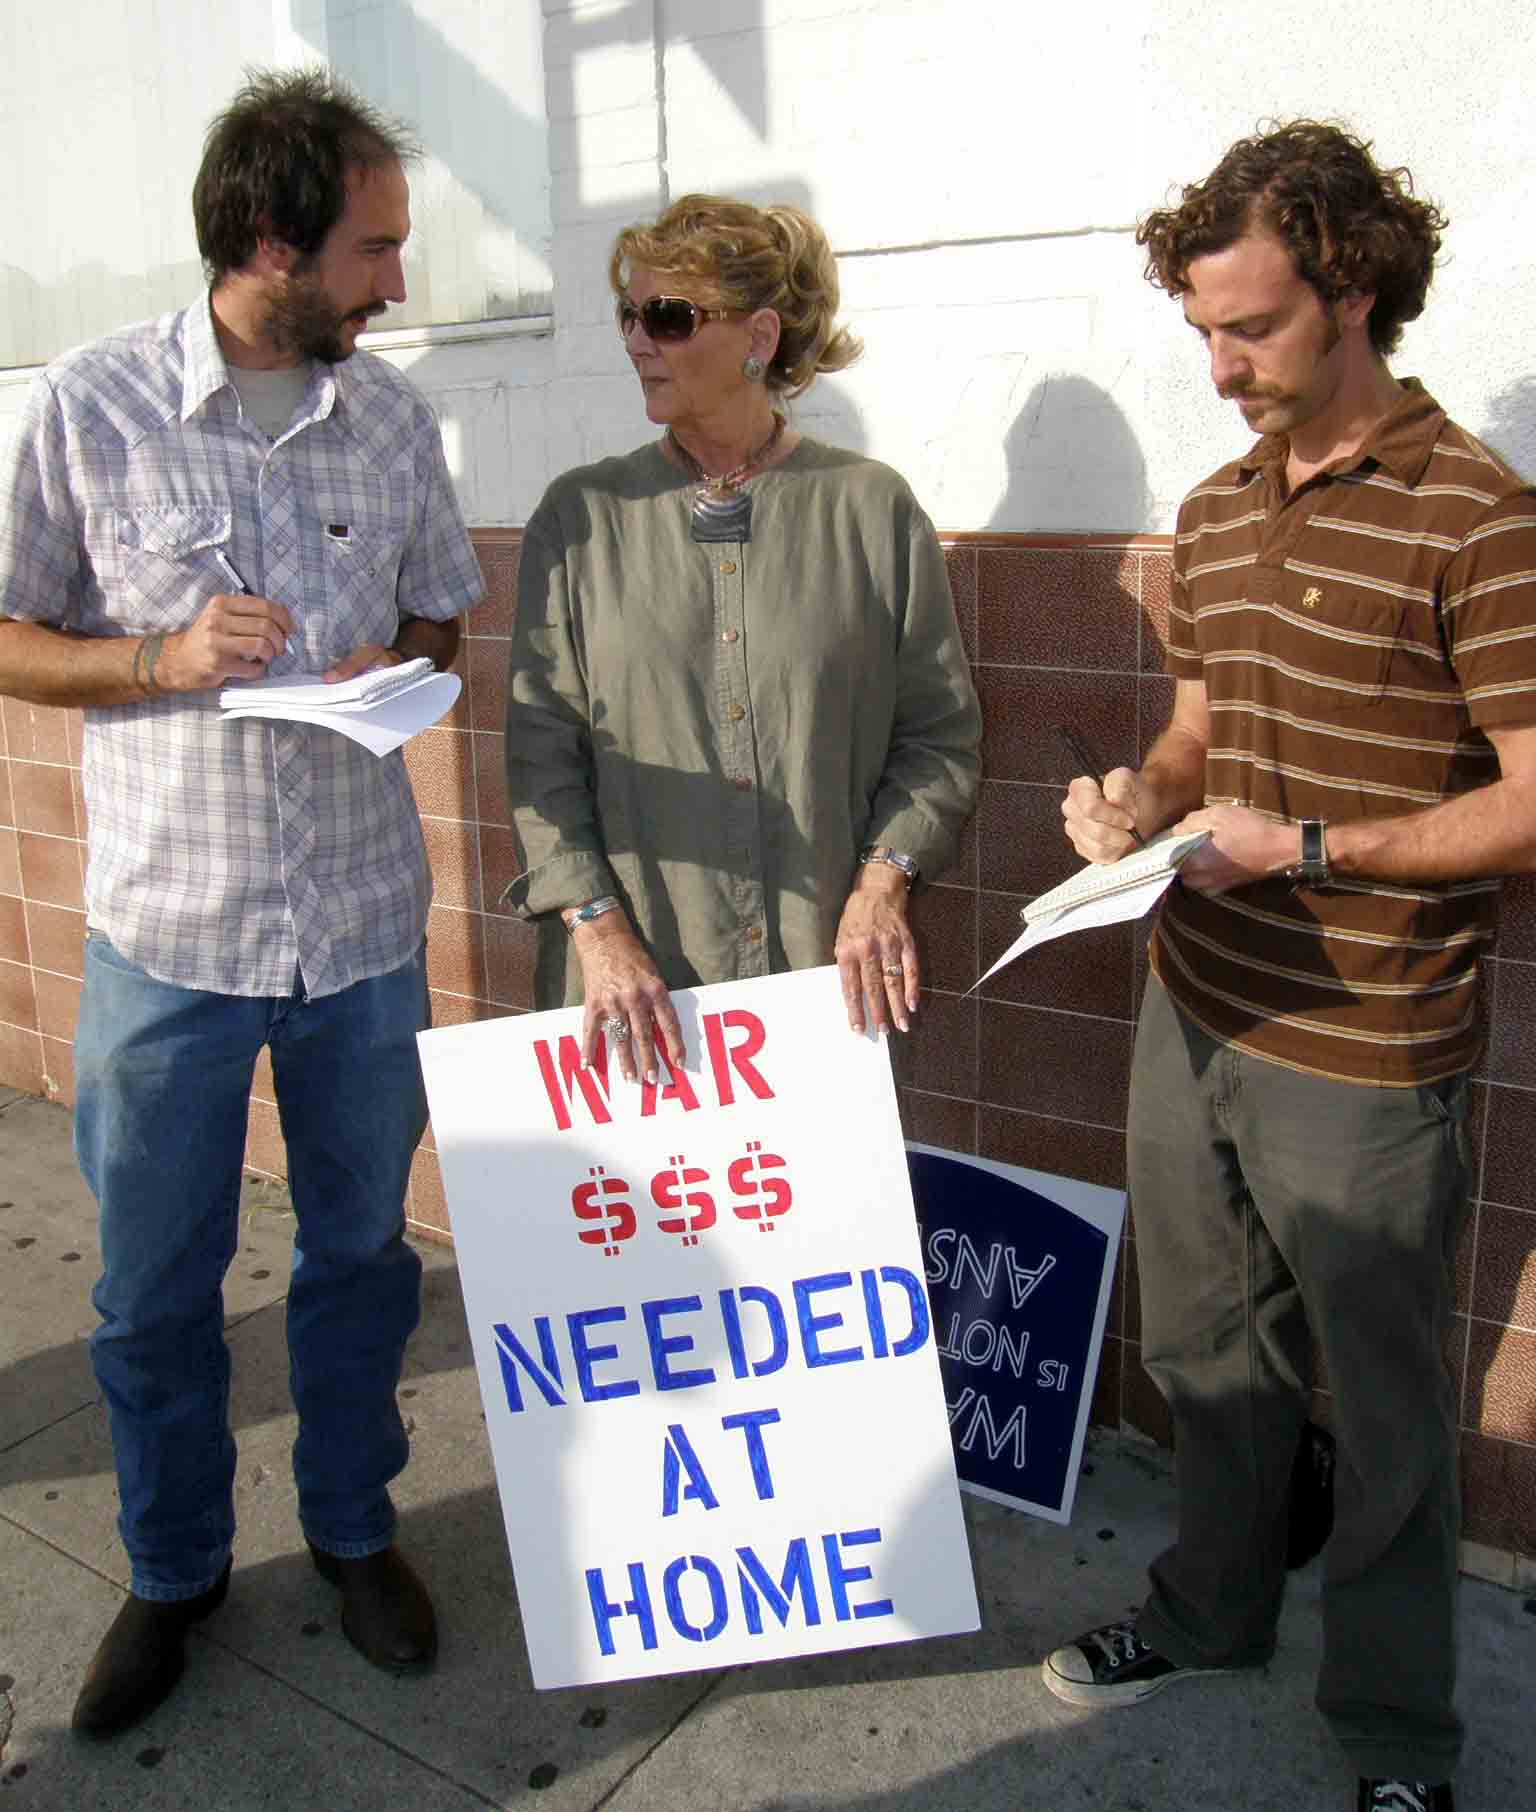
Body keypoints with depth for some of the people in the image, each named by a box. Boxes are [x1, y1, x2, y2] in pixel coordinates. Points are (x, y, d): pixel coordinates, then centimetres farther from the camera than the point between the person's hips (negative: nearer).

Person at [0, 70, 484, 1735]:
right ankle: (173, 1568, 36)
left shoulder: (389, 413, 3)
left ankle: (353, 1526, 39)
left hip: (364, 917, 3)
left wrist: (389, 666, -9)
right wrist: (169, 658, -18)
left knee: (359, 1251, 16)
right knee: (153, 1287, 12)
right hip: (167, 927, -2)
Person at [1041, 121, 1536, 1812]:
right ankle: (1210, 1609, 45)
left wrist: (1310, 849, -21)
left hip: (1364, 1059, -6)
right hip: (1190, 1014, 7)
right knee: (1205, 1347, 21)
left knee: (1383, 1403, 11)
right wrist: (1141, 799, -1)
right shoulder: (1216, 510, 10)